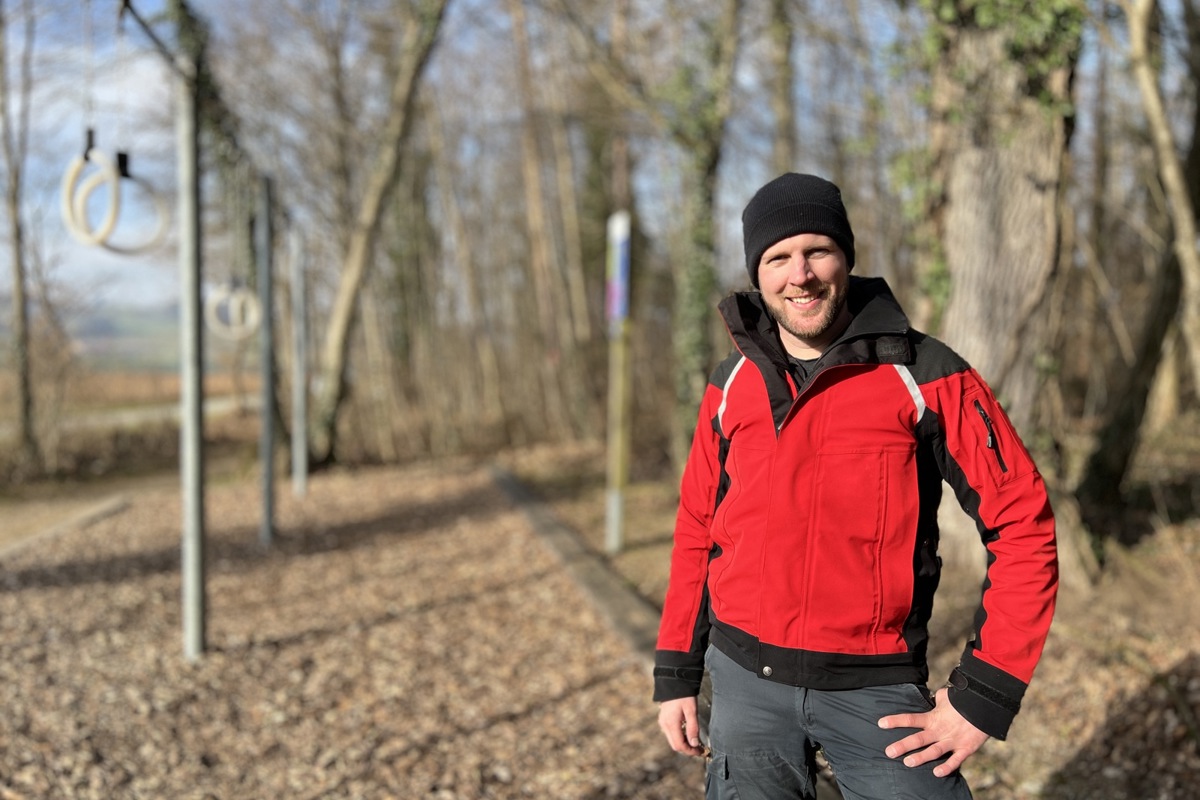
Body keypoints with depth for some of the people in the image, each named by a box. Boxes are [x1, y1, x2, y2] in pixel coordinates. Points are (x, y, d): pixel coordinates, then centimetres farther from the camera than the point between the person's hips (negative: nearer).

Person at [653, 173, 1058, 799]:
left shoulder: (927, 376, -9)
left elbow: (1023, 524, -9)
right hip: (746, 679, 3)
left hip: (877, 690, -3)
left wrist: (985, 695, -12)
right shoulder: (732, 385, 2)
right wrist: (676, 674, 10)